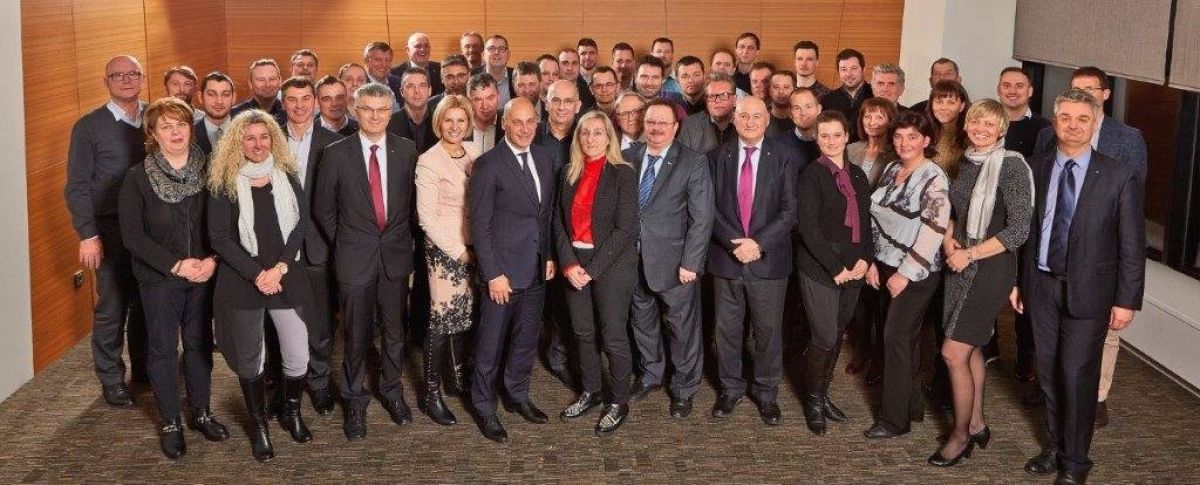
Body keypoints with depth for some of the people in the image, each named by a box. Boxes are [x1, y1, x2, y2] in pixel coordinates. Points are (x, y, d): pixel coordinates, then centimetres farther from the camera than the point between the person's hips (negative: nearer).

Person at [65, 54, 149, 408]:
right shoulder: (89, 127, -4)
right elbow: (77, 187, -4)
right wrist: (87, 234, -11)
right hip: (111, 231, -3)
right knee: (112, 307, 3)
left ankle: (145, 366, 28)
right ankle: (111, 379, 15)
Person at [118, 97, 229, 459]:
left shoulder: (207, 171, -3)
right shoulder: (138, 178, -10)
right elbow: (132, 235, -11)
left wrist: (212, 259, -14)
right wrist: (176, 265, -18)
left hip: (203, 276, 2)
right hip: (159, 279, -2)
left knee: (200, 344, 12)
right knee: (163, 350, 8)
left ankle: (201, 413, 29)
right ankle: (170, 423, 21)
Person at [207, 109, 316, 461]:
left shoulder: (287, 177, 4)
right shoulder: (223, 184, -4)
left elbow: (303, 223, 1)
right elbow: (219, 237, -7)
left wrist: (280, 267, -11)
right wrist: (256, 274, -15)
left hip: (286, 279, 2)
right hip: (242, 282, -2)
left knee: (297, 355, 2)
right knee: (250, 358, 8)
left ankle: (291, 412, 28)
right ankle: (258, 424, 27)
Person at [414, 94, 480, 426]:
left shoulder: (474, 155, 5)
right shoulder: (428, 162, -10)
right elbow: (427, 217, -11)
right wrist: (459, 251, -10)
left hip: (472, 248, 5)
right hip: (444, 249, -5)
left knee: (464, 315, 12)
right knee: (442, 318, -3)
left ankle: (458, 377, 28)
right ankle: (431, 394, 8)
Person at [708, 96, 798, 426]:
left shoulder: (784, 159, -1)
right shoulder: (718, 157, 4)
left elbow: (789, 211, -6)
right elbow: (711, 207, 0)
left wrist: (758, 243, -16)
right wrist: (735, 244, -13)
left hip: (768, 260, -1)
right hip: (727, 257, 2)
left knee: (769, 330, 7)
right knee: (727, 329, 11)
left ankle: (767, 393, 22)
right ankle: (731, 388, 27)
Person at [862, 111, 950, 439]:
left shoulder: (933, 177, -14)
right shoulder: (891, 171, 8)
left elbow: (934, 230, -18)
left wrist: (905, 273, -18)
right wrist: (873, 262, 6)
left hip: (916, 272, -7)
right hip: (887, 267, 7)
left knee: (896, 338, -6)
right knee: (904, 338, 12)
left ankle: (895, 419, 1)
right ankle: (911, 404, 24)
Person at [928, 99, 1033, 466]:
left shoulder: (1011, 167, -15)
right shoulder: (965, 161, 5)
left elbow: (1018, 231, -17)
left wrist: (969, 254, -15)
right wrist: (948, 239, 1)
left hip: (991, 267, -7)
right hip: (960, 264, 7)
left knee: (953, 352, -7)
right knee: (971, 348, 15)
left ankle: (961, 435, 9)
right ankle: (976, 426, 30)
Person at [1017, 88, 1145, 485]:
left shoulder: (1120, 176, -8)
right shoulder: (1034, 169, 1)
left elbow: (1132, 244, -6)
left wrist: (1127, 300, -7)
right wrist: (1015, 280, 6)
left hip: (1088, 289, -3)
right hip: (1041, 285, 3)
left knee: (1077, 375, -2)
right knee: (1049, 371, 13)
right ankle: (1054, 445, 30)